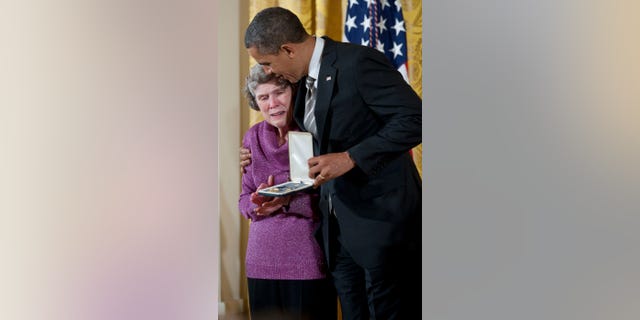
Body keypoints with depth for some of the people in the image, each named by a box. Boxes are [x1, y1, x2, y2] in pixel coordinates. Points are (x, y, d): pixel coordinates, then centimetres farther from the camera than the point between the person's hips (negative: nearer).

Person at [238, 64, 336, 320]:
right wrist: (259, 204, -11)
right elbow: (245, 200, 12)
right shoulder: (253, 138, 9)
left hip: (310, 259, -4)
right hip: (262, 260, 4)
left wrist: (287, 202, -22)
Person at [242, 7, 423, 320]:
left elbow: (415, 119, -21)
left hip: (380, 219, -8)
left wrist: (349, 159, -24)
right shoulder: (305, 80, 12)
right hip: (338, 223, 8)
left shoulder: (359, 62, -15)